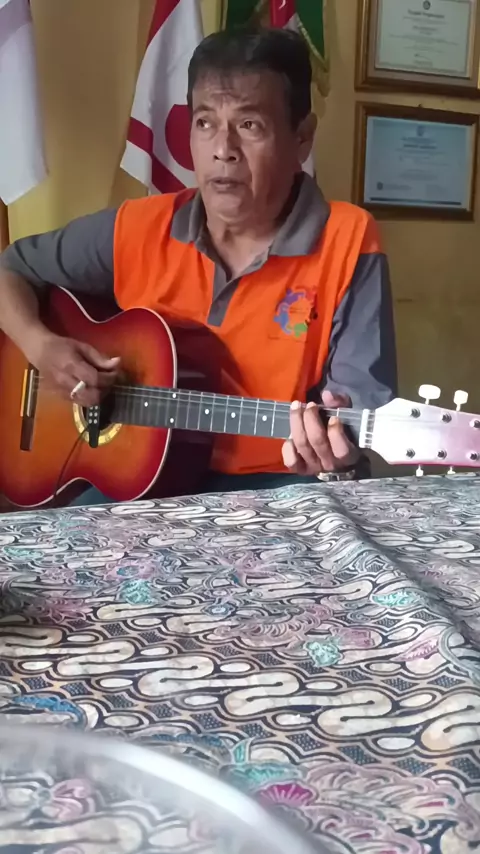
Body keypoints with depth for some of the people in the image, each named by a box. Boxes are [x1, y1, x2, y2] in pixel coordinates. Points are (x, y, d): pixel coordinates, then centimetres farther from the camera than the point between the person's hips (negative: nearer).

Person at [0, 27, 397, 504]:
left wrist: (336, 453, -36)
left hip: (277, 484, -1)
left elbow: (362, 397, -13)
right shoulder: (137, 229, -2)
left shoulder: (347, 244, -10)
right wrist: (40, 347, -10)